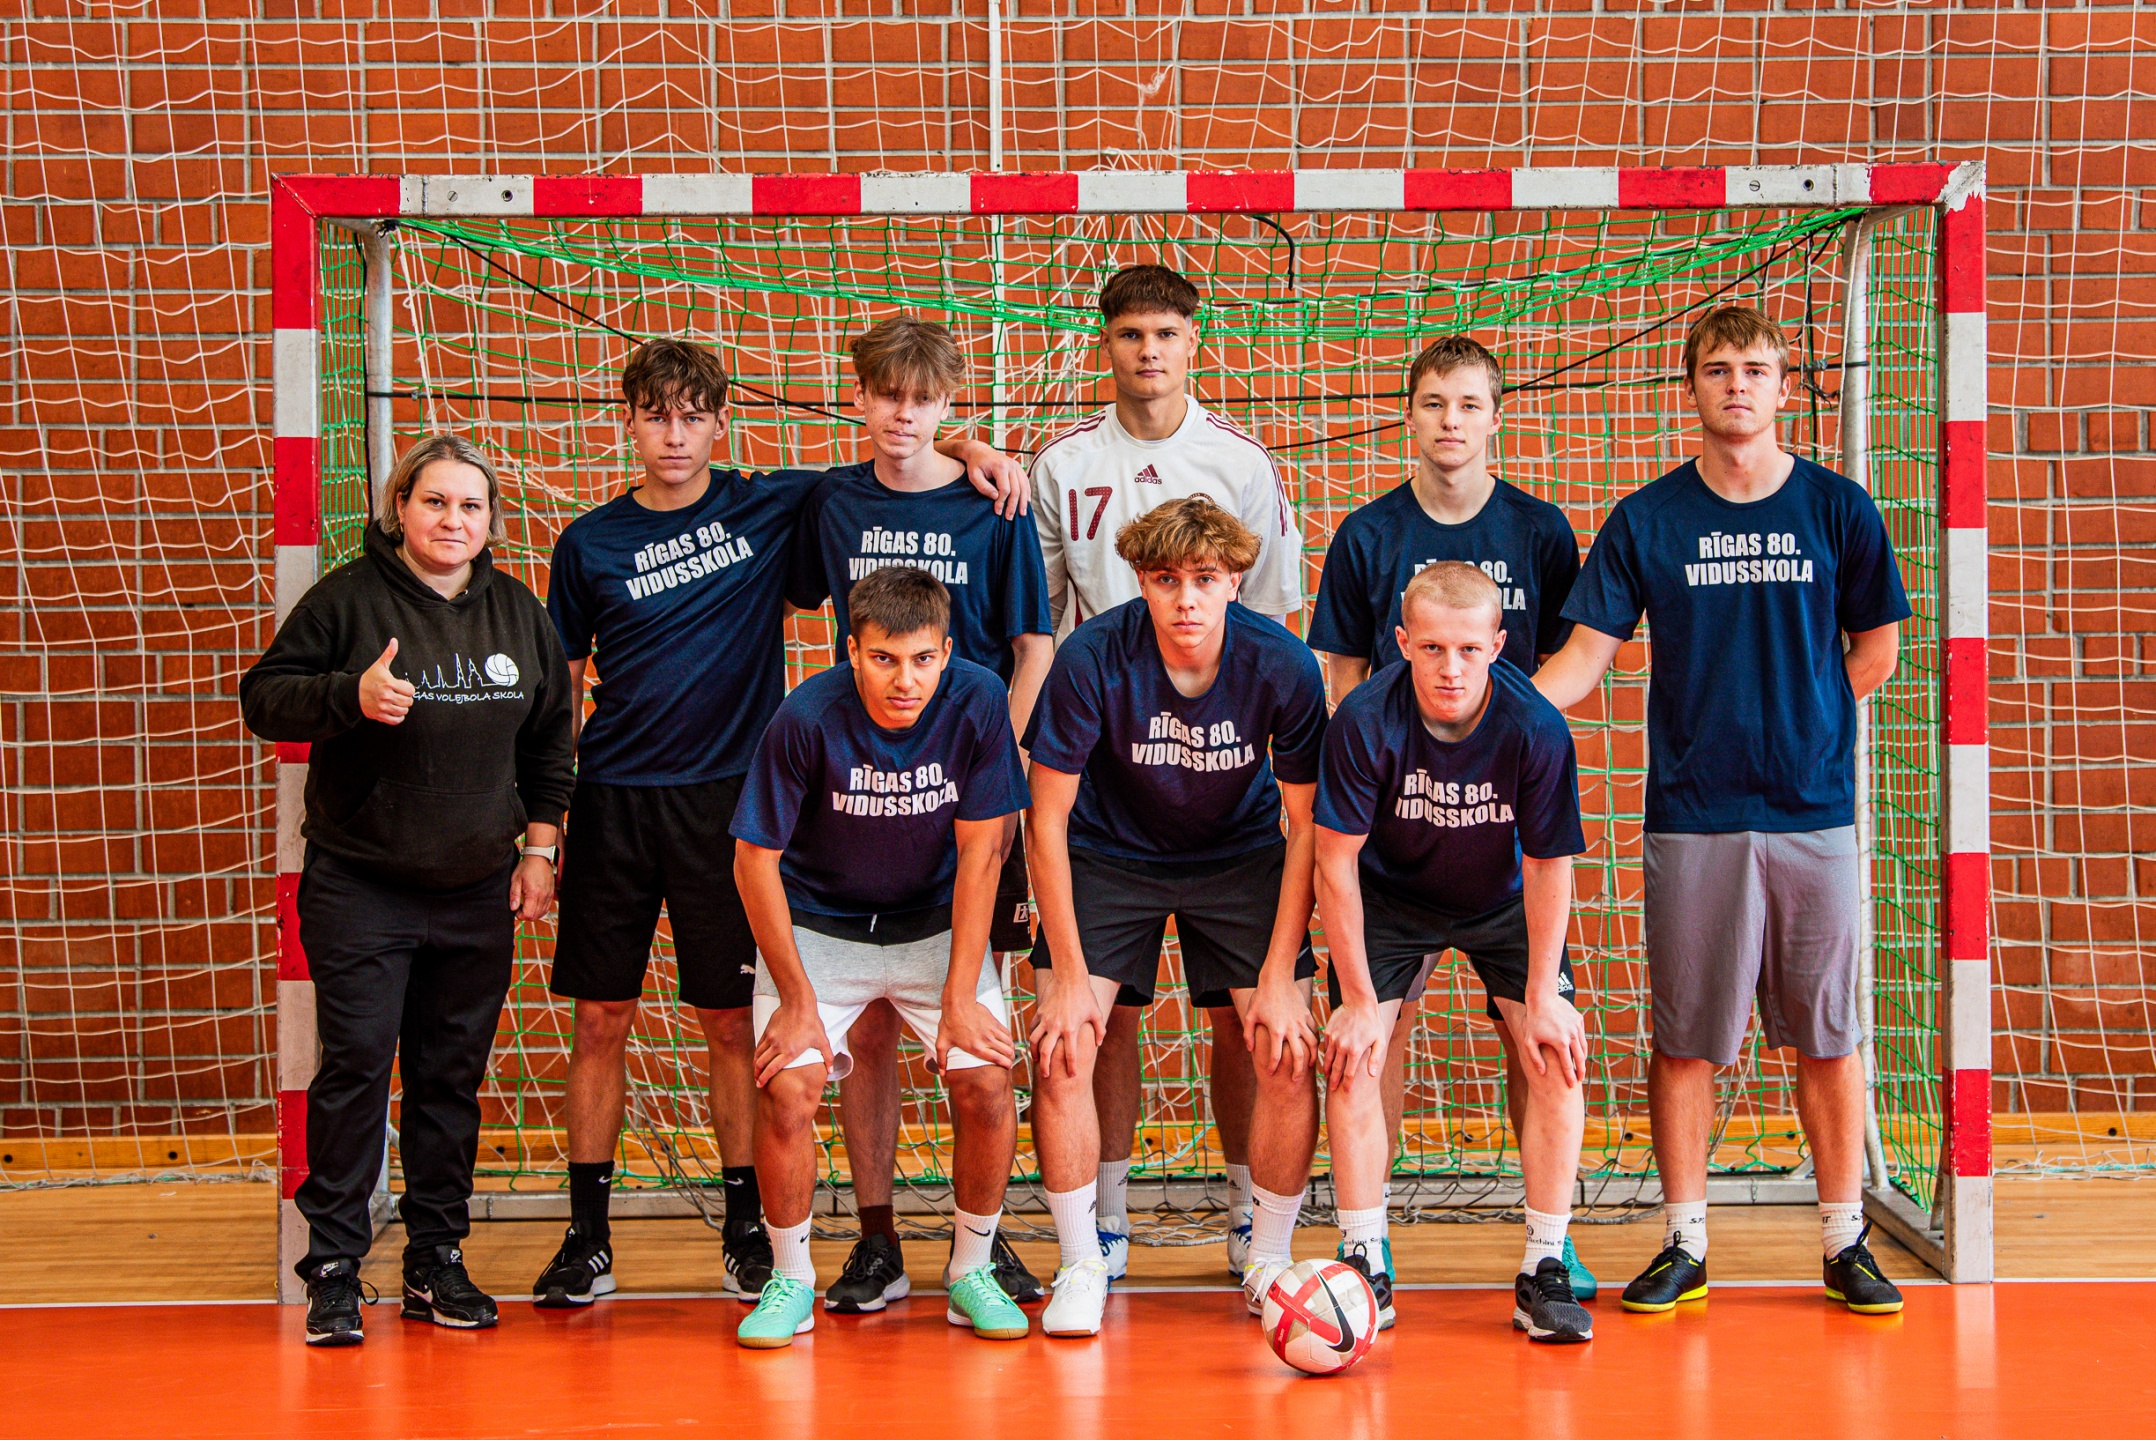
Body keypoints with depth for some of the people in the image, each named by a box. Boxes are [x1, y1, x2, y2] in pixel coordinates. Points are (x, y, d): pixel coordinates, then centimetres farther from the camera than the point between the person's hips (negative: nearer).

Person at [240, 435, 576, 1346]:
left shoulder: (518, 611, 8)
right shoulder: (348, 599, -5)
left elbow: (549, 736, 17)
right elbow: (263, 696, -5)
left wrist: (538, 845, 10)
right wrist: (350, 695, -22)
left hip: (479, 893, 4)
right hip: (359, 887, -4)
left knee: (453, 1077, 9)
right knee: (356, 1066, -8)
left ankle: (438, 1261, 18)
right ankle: (333, 1267, 0)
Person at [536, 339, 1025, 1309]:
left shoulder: (769, 507, 3)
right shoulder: (589, 544, 5)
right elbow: (555, 690, 10)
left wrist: (966, 448, -6)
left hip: (726, 799, -1)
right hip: (611, 801, 1)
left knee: (731, 1021, 2)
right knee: (600, 1018, 3)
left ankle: (746, 1231, 13)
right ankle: (587, 1239, 11)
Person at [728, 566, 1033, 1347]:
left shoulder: (978, 702, -21)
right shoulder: (807, 718, -25)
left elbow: (979, 852, -14)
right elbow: (756, 859, -15)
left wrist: (960, 998, -15)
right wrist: (797, 999, -14)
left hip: (937, 924, 1)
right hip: (816, 924, -1)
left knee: (987, 1082, -14)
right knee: (786, 1088, -18)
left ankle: (972, 1272, 8)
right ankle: (790, 1281, 4)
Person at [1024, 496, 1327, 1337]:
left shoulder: (1283, 667, -23)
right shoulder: (1091, 660, -26)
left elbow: (1308, 823, -11)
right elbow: (1047, 818, -16)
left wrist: (1279, 973, -14)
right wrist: (1069, 974, -18)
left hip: (1240, 854, 1)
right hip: (1109, 852, -1)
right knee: (1062, 1047, -14)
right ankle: (1081, 1265, 3)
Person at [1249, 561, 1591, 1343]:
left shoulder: (1537, 729, -29)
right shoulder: (1364, 721, -29)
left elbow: (1548, 867, -17)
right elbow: (1336, 860, -20)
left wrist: (1543, 998, -17)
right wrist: (1360, 998, -19)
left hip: (1505, 903, 0)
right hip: (1391, 896, 0)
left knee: (1555, 1059, -13)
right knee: (1352, 1057, -14)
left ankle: (1544, 1271, -3)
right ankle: (1366, 1265, -4)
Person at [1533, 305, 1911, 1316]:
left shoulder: (1838, 509, 3)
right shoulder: (1645, 520, 2)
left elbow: (1876, 649, 11)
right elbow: (1584, 658, -1)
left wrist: (1792, 722, 4)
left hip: (1812, 814, 0)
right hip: (1690, 821, 0)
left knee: (1827, 1037, 4)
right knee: (1684, 1039, 3)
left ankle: (1844, 1242, 15)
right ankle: (1684, 1247, 13)